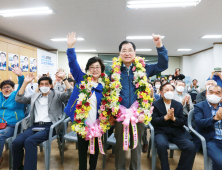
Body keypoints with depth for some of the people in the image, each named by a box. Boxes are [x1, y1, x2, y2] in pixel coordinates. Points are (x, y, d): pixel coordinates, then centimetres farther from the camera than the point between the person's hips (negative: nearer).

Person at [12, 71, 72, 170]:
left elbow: (70, 94, -6)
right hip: (35, 126, 5)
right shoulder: (34, 96, 22)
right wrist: (25, 82, 8)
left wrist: (64, 78, -13)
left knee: (29, 141, -30)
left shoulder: (56, 96, 9)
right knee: (16, 142, -21)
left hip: (49, 126, -4)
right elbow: (19, 99, 16)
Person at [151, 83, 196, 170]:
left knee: (191, 147, -21)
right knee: (161, 145, -34)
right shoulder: (156, 104, 2)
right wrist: (165, 117, -22)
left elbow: (183, 121, 5)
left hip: (177, 132, 3)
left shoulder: (178, 105, 10)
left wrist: (174, 118, -17)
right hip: (162, 132, -3)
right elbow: (153, 120, -5)